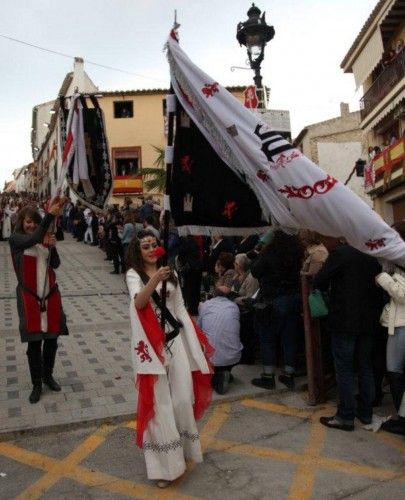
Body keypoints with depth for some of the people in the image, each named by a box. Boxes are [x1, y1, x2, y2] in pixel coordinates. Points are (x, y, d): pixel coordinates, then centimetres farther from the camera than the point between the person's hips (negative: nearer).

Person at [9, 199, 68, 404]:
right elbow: (33, 240, -28)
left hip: (50, 294, 4)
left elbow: (55, 264, 2)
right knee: (34, 342, 3)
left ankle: (48, 375, 32)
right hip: (29, 296, -4)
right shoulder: (15, 239, -7)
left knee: (52, 338, 12)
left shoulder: (44, 239, 4)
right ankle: (36, 384, 19)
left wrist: (52, 246, -15)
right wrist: (50, 215, -33)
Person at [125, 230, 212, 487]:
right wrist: (154, 280, -39)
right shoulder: (134, 274, -3)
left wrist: (194, 337, 10)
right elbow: (138, 303, -23)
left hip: (175, 339, 4)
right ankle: (165, 462, 8)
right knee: (159, 401, -2)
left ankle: (183, 448, 28)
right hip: (151, 343, -4)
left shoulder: (170, 272, 13)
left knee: (183, 398, 7)